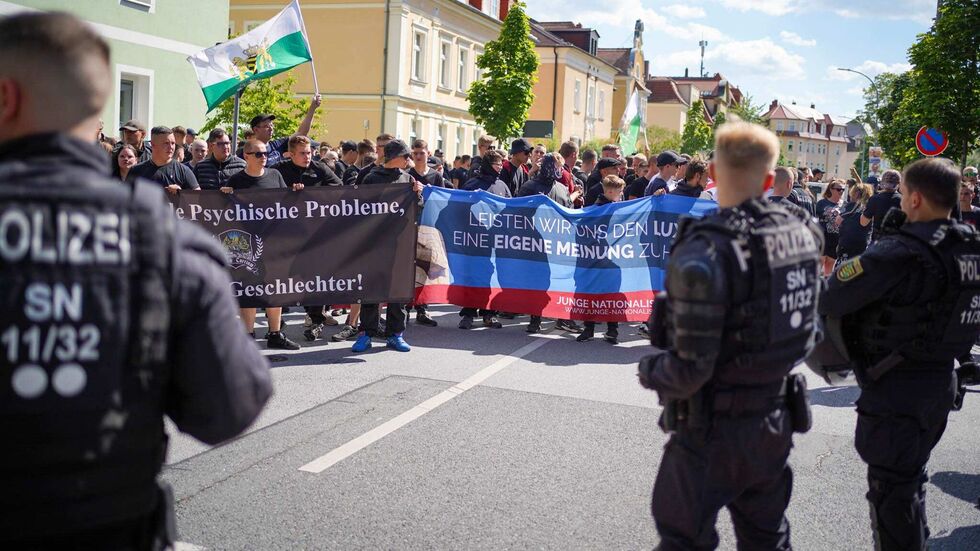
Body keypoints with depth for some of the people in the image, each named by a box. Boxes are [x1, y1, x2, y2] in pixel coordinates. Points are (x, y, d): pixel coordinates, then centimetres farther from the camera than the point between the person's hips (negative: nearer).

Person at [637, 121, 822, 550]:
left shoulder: (705, 251, -25)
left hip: (712, 432, -7)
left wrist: (650, 371, -5)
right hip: (776, 422, 7)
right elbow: (806, 335, 9)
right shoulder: (802, 235, -3)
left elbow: (690, 368, -24)